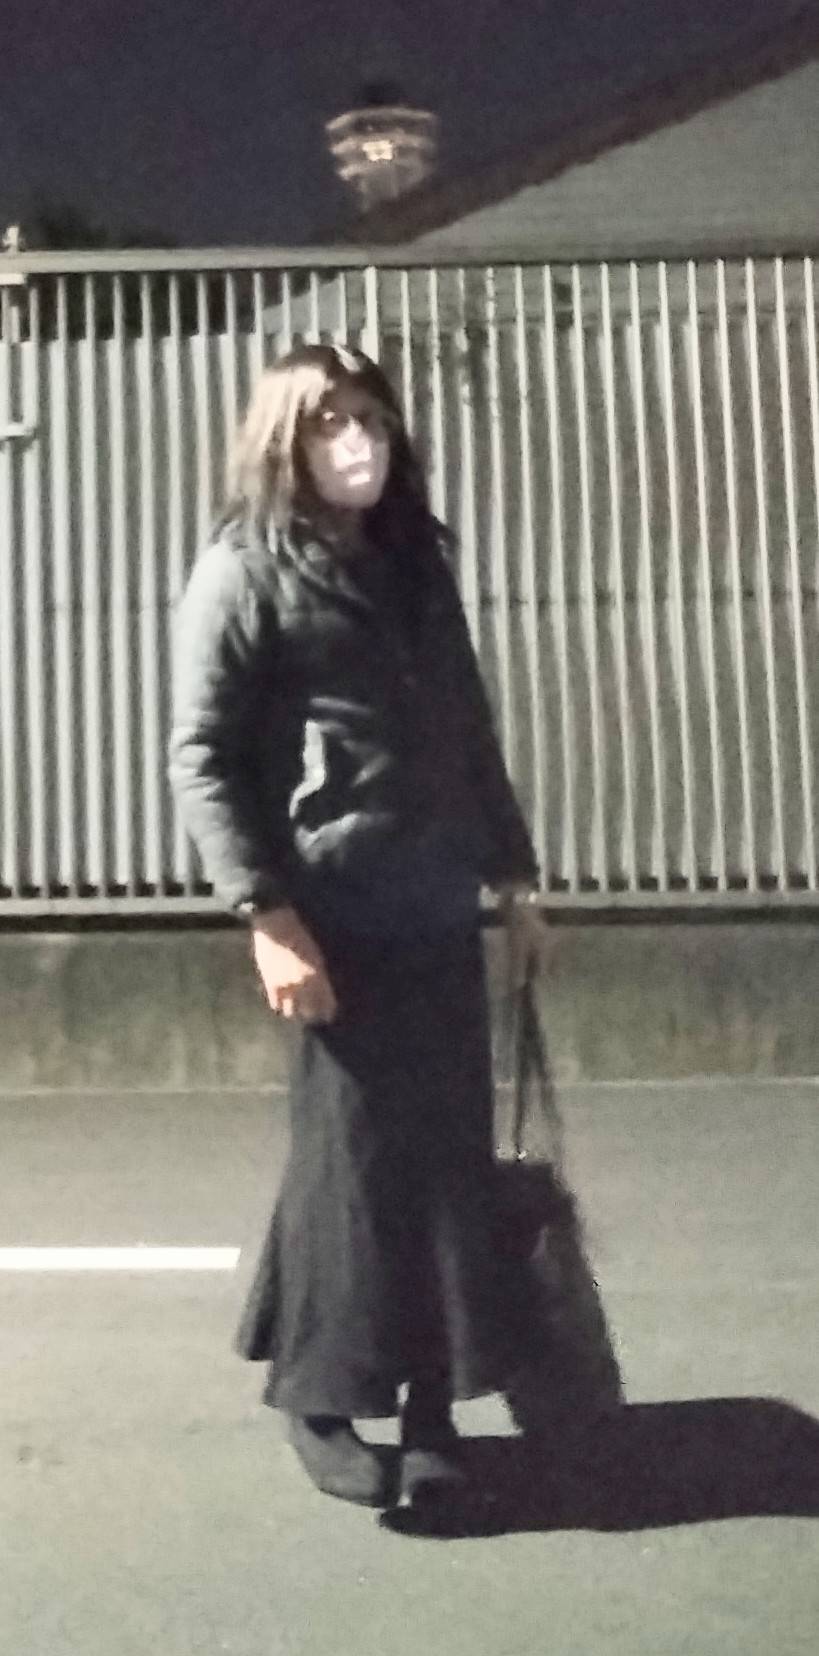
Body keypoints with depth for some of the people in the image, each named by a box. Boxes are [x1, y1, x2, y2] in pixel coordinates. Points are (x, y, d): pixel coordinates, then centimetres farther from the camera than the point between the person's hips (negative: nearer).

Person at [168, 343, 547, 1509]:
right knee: (350, 1157, 1)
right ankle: (320, 1395, 19)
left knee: (450, 1155, 8)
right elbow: (200, 759, -10)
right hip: (335, 914, -6)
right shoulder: (244, 570, -5)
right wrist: (268, 915, -17)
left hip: (438, 911, 6)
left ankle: (432, 1400, 22)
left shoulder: (416, 563, 15)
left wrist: (512, 872, 17)